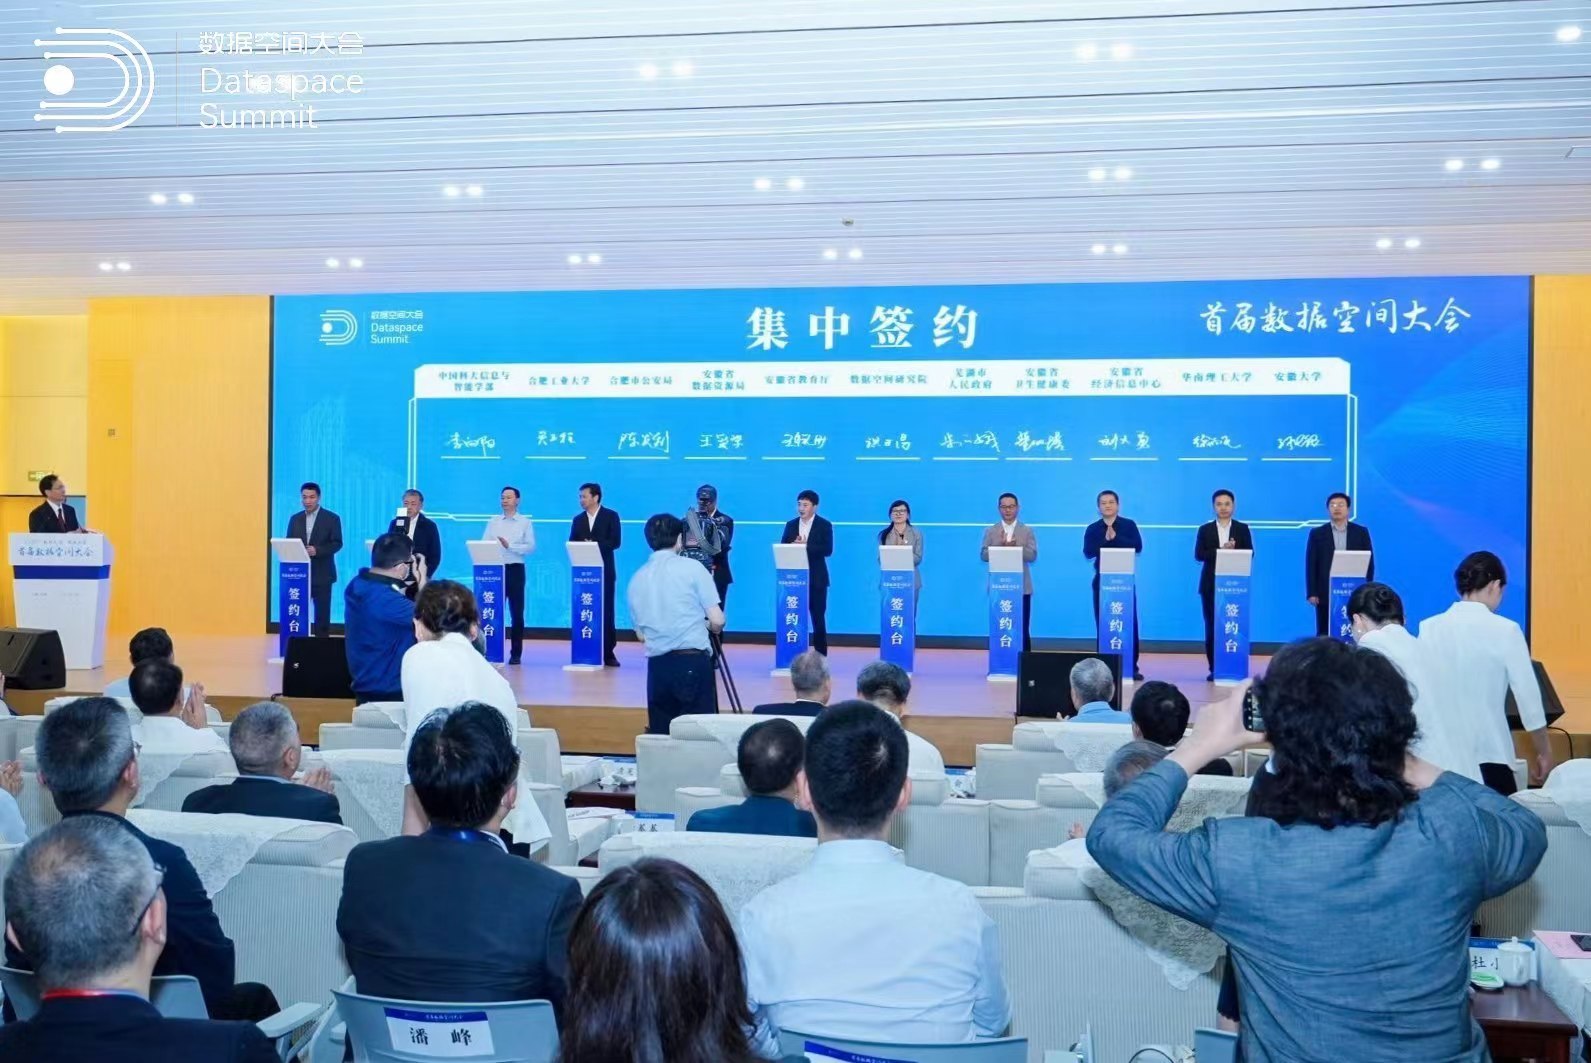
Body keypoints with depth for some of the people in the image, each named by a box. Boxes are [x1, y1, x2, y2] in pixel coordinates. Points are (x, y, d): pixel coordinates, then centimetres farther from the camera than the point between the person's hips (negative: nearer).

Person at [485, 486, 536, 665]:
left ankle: (516, 653, 8)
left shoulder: (525, 522, 4)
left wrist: (509, 546, -16)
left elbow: (531, 547, -5)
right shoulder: (493, 522, 11)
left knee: (516, 612, 1)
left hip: (515, 569, -2)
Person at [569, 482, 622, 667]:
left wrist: (594, 545, -18)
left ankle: (608, 652, 4)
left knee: (606, 611, -1)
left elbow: (615, 541, -8)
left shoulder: (611, 516, 2)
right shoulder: (578, 519, 14)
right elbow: (572, 544, 8)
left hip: (604, 571, -3)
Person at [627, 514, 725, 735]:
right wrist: (706, 625, 17)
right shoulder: (692, 567, -3)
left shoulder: (636, 579, 10)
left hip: (657, 666, 4)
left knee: (661, 736, 11)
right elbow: (717, 621, -5)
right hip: (693, 662, -4)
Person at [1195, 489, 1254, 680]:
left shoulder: (1242, 529, 9)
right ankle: (1214, 669, 4)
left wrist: (1233, 551, -20)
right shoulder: (1205, 530, 9)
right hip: (1211, 585, 1)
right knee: (1212, 627, -1)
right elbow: (1198, 555, -3)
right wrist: (1220, 551, -17)